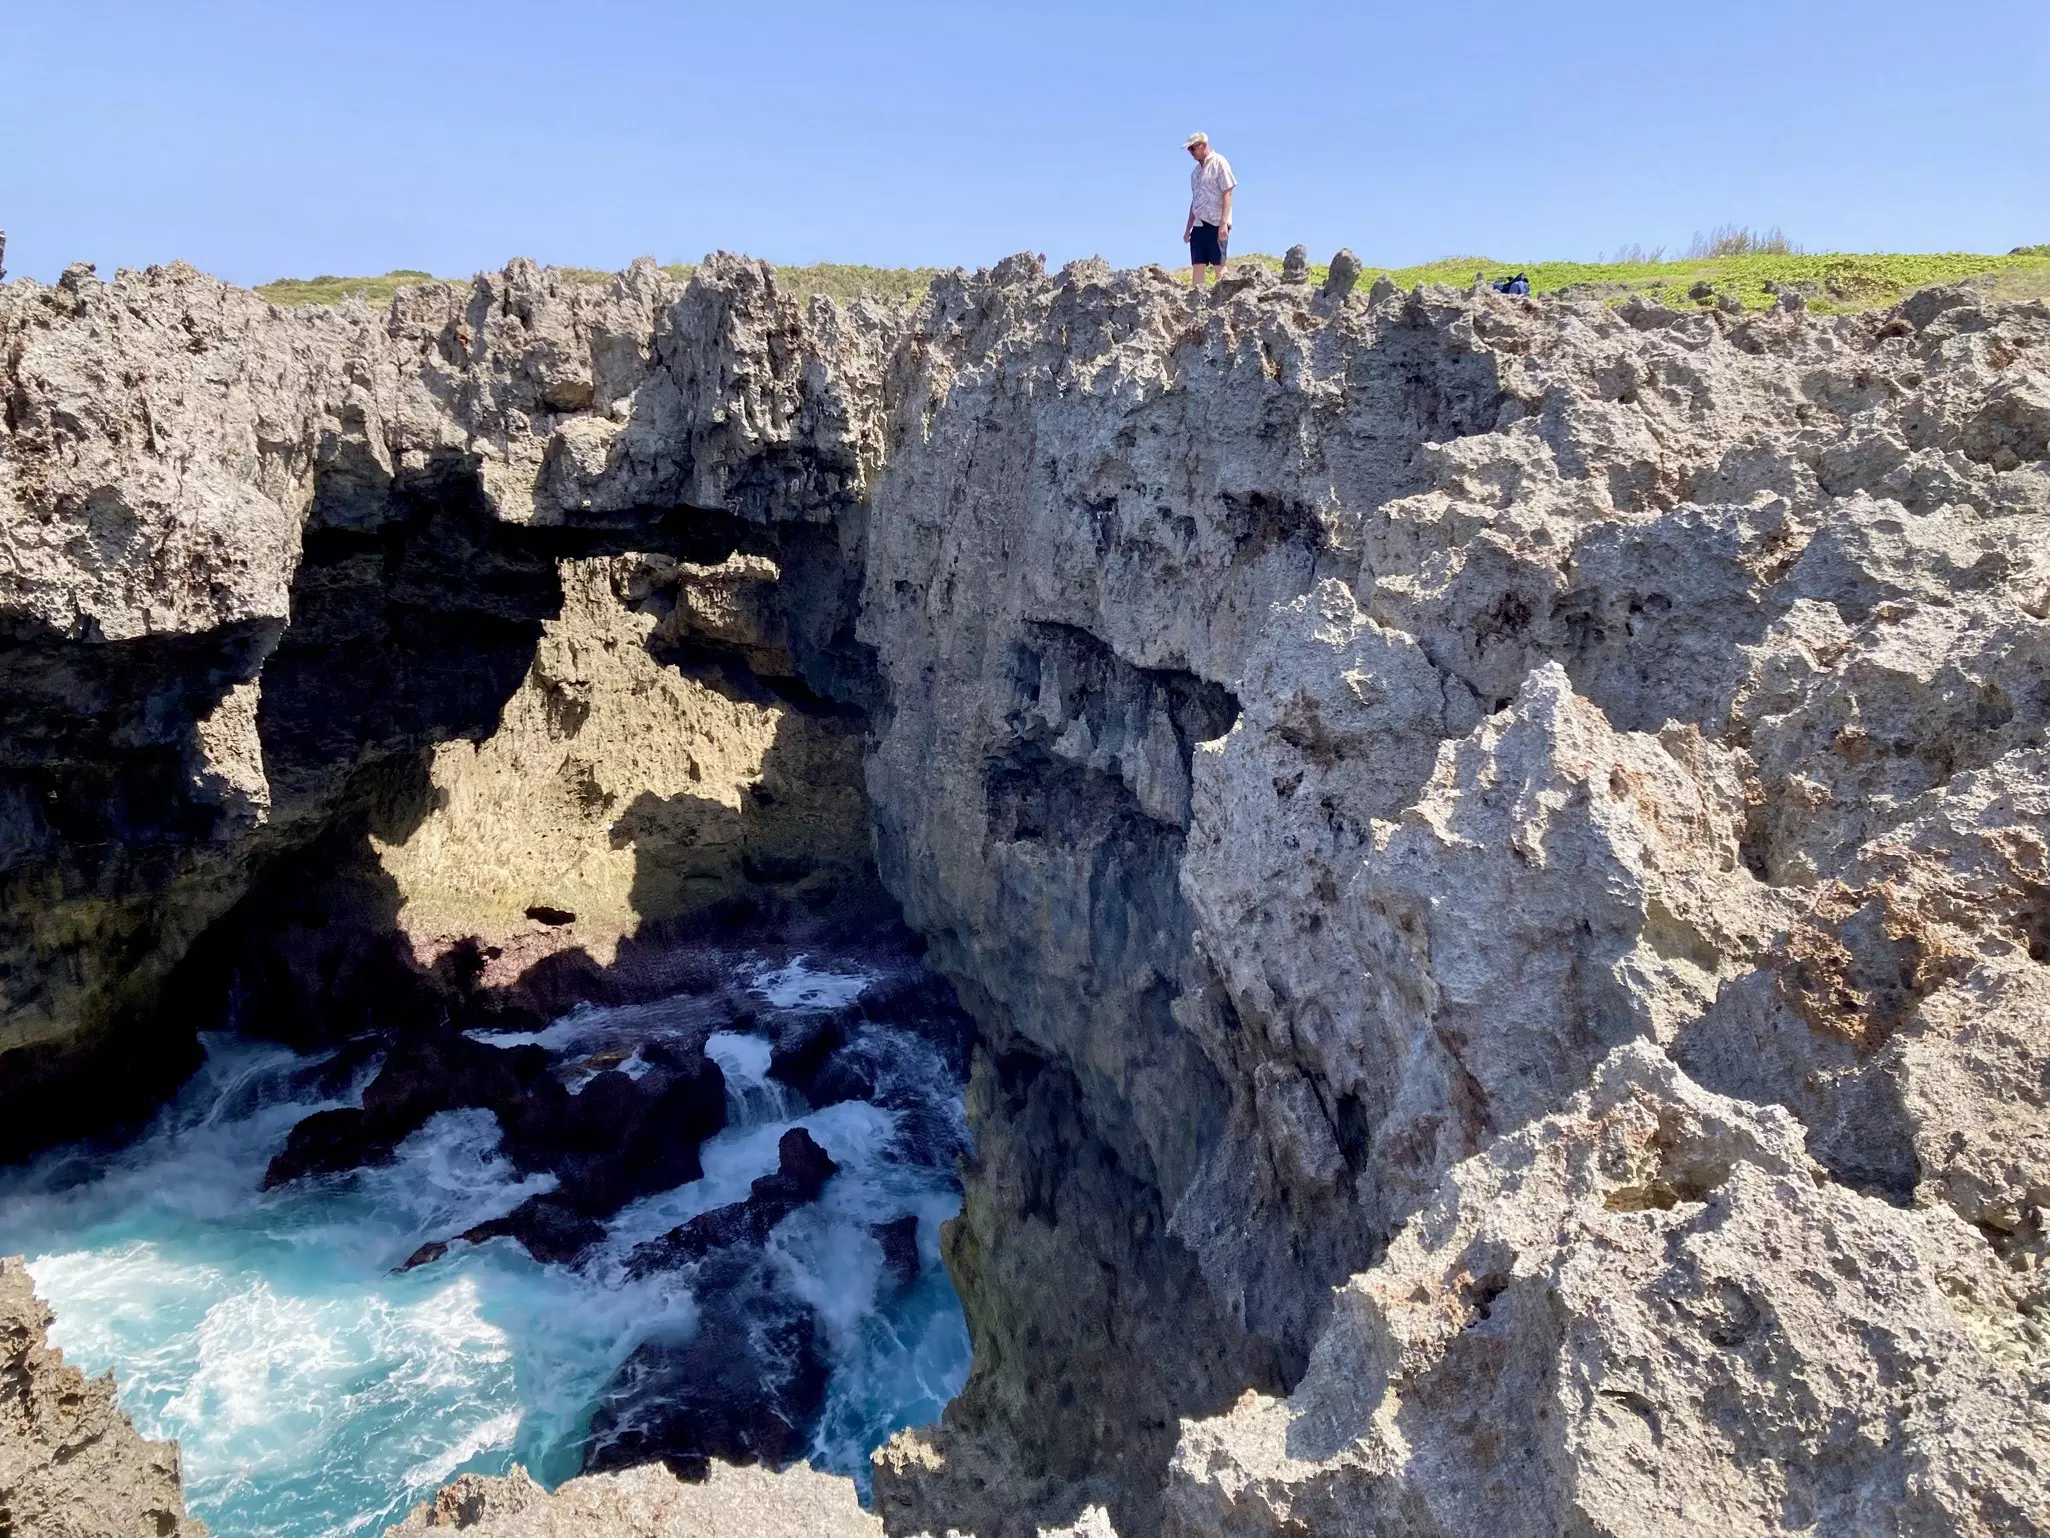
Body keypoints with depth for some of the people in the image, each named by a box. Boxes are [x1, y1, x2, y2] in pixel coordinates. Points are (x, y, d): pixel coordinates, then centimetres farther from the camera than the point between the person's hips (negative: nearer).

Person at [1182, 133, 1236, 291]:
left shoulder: (1219, 163, -3)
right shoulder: (1196, 171, 18)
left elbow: (1227, 193, -10)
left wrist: (1223, 223, -19)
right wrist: (1188, 228, 19)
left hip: (1216, 224, -7)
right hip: (1199, 224, 7)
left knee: (1218, 266, -7)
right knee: (1197, 266, 2)